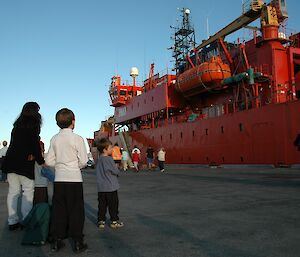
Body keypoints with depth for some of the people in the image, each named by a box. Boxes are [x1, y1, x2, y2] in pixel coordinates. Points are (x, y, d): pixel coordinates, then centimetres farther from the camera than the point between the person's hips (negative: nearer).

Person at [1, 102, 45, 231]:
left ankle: (12, 221, 13)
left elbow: (15, 143, 14)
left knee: (13, 191, 8)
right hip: (24, 162, -6)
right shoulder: (33, 125, -5)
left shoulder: (17, 124, 15)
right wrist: (41, 161, -1)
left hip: (10, 161, 7)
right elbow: (35, 144, -9)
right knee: (28, 190, 1)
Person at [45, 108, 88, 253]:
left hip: (59, 179, 4)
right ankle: (77, 242, 10)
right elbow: (83, 161, -10)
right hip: (74, 179, -4)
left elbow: (49, 161, 4)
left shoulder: (54, 139, 3)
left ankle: (56, 241, 20)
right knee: (76, 210, 5)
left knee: (58, 210, 12)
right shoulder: (77, 139, -9)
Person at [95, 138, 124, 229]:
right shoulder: (109, 159, -15)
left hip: (101, 187, 6)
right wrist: (117, 171, 10)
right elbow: (116, 171, -14)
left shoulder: (98, 160, 7)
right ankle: (114, 221, 13)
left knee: (102, 204, 12)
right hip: (111, 186, -6)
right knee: (113, 204, 5)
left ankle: (101, 221, 16)